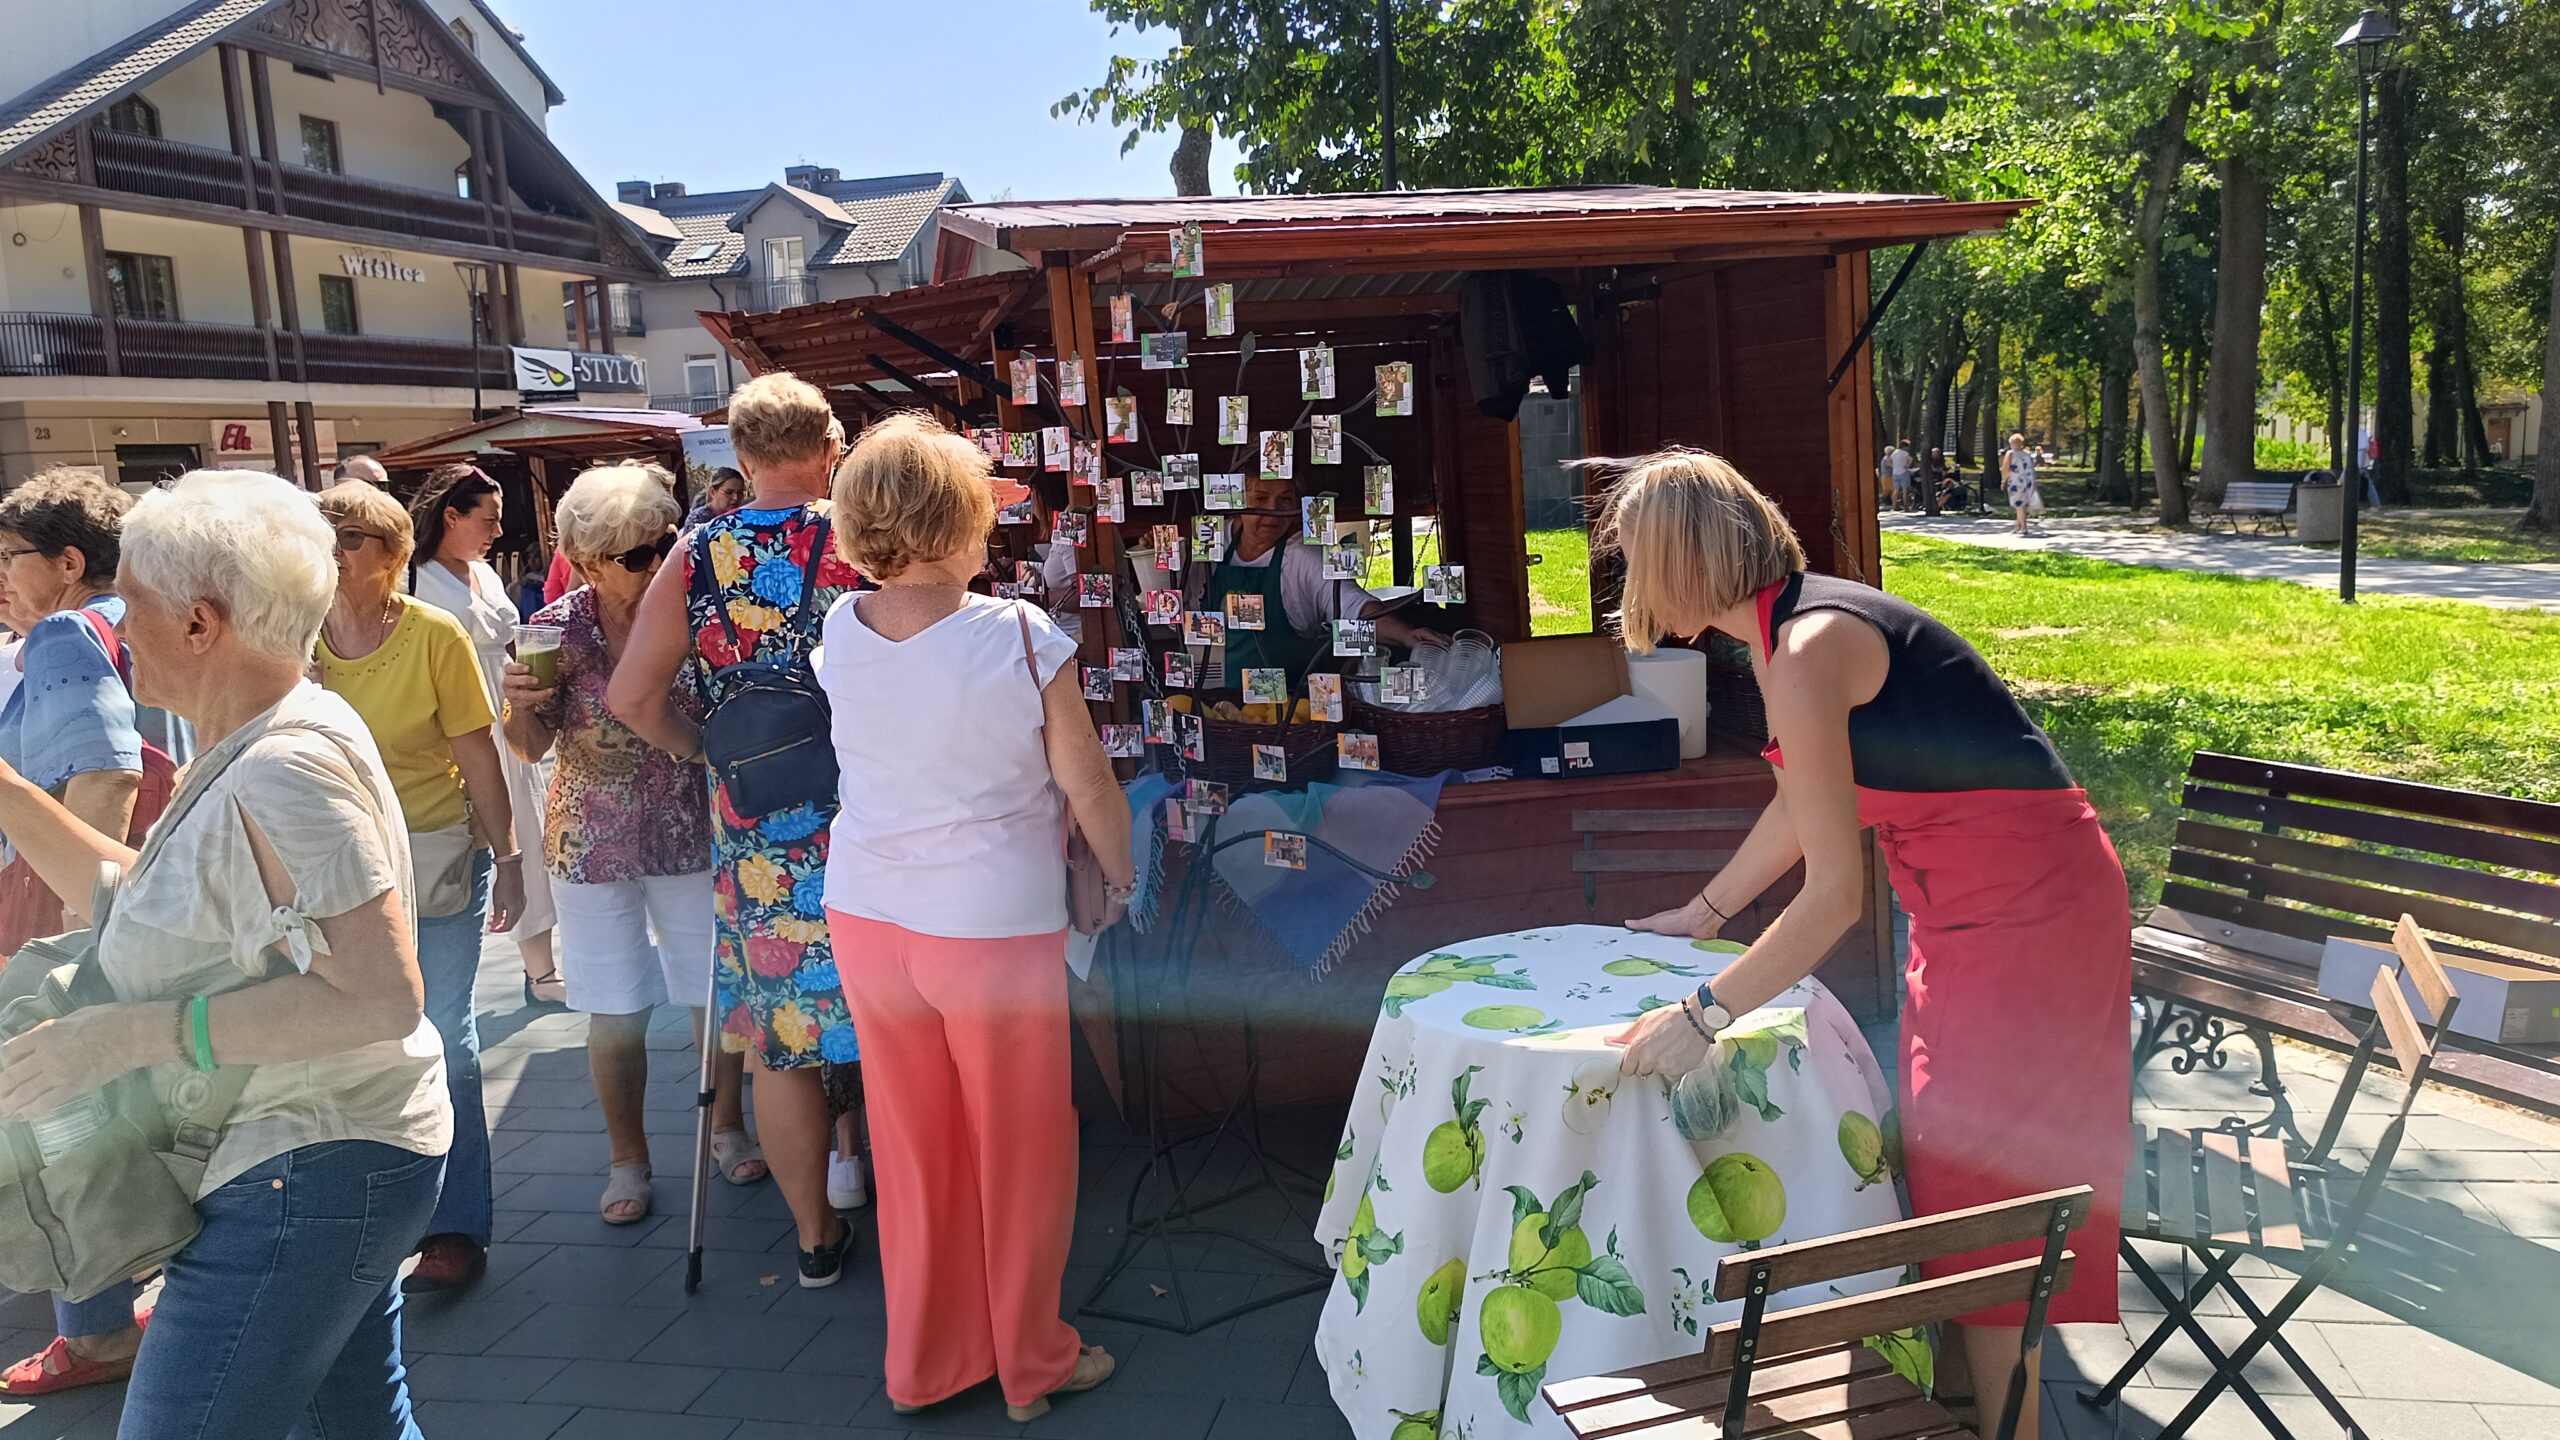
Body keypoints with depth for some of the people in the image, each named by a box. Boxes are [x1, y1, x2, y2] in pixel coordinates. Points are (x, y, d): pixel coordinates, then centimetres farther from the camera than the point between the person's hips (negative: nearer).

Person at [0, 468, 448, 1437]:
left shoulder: (285, 769, -22)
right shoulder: (244, 755, 11)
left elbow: (379, 996, -29)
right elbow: (141, 899, 21)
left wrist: (133, 1032, -25)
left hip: (303, 1179, -10)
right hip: (325, 1163, 10)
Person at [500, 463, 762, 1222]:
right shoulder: (558, 627, -8)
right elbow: (531, 747, -1)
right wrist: (520, 704, -20)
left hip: (693, 837, 1)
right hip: (594, 844, 0)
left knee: (716, 992, 9)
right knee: (614, 1012, 8)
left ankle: (727, 1125, 31)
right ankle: (628, 1159, 26)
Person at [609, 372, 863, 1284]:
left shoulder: (695, 559, 0)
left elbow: (631, 699, 0)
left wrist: (707, 751, 15)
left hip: (754, 839, 2)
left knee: (779, 1044, 14)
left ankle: (815, 1236, 26)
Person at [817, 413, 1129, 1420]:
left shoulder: (838, 635, -5)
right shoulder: (1022, 639, -19)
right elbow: (1089, 788, -11)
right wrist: (1122, 878, 7)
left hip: (866, 920, 5)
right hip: (995, 929, -5)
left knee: (914, 1148, 18)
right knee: (1022, 1149, 14)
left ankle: (925, 1364, 34)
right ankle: (1032, 1365, 30)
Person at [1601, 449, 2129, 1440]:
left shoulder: (1806, 649, -24)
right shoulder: (1787, 628, 6)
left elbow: (1834, 893, -26)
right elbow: (1804, 804, 19)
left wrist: (1703, 1016, -22)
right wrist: (1703, 913, 27)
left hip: (2024, 908, -10)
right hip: (1974, 903, 10)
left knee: (1982, 1180, -2)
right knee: (1947, 1154, 16)